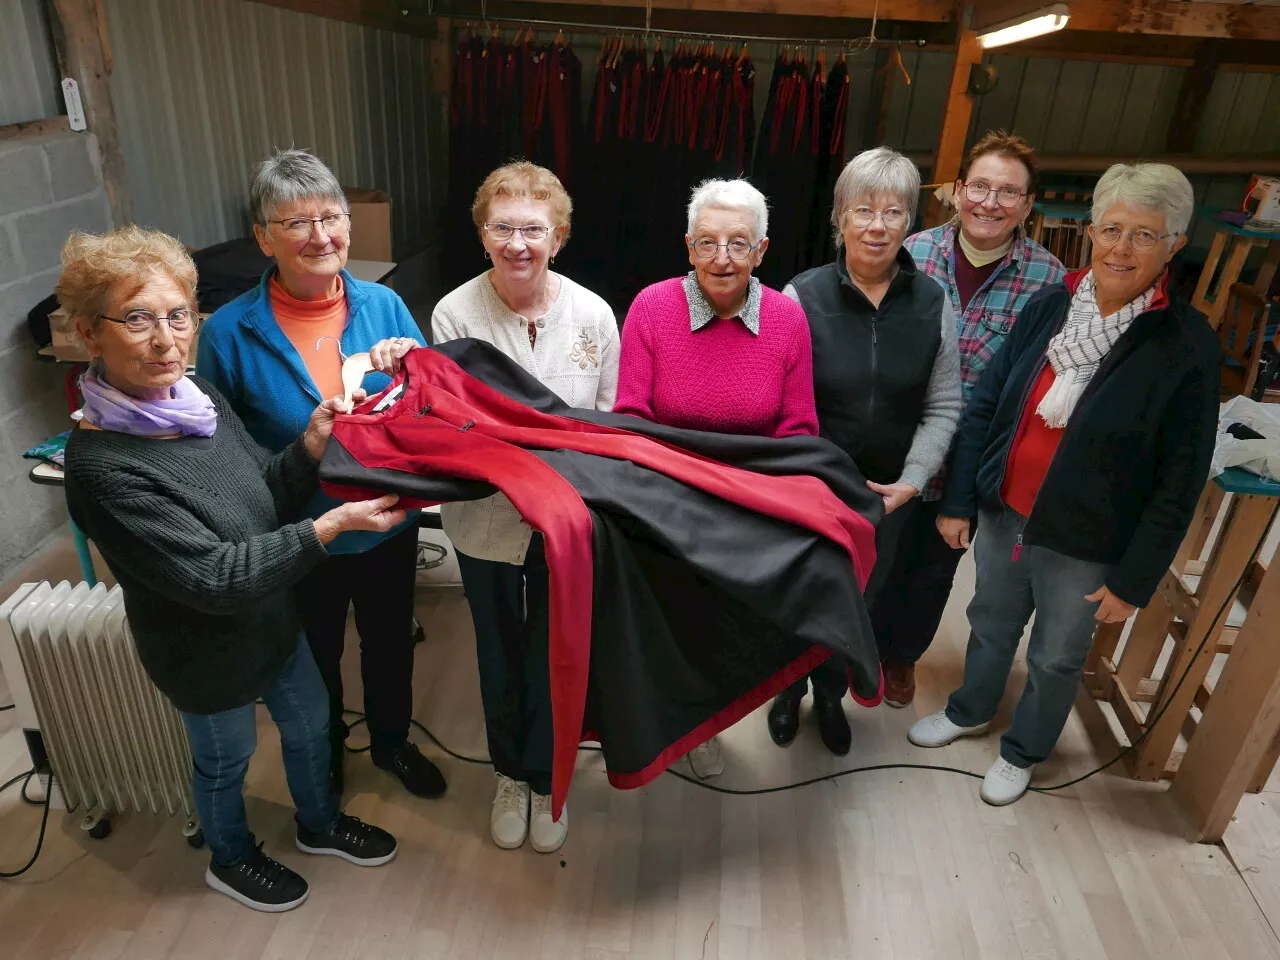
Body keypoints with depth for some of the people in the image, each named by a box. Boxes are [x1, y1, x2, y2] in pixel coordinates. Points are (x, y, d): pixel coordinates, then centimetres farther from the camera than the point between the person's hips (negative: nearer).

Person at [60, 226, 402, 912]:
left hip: (273, 620, 6)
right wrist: (335, 524, -35)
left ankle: (319, 824, 54)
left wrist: (312, 443, -19)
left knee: (310, 722, 25)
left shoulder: (201, 399, -10)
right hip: (207, 653, -6)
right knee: (226, 760, 21)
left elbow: (269, 499, -1)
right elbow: (215, 577, -31)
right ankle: (231, 860, 52)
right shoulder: (101, 465, -30)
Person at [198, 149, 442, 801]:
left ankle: (391, 742, 54)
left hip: (389, 524, 2)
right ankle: (323, 765, 52)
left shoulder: (383, 305, -9)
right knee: (316, 662, 22)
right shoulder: (229, 333, -16)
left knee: (390, 643, 24)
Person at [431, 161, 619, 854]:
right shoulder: (454, 314, -13)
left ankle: (546, 777, 43)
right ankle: (510, 772, 47)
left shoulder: (592, 314, -10)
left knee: (553, 654, 16)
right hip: (488, 519, 0)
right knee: (499, 653, 20)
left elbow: (611, 424, -2)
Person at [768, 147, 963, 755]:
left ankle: (830, 695, 45)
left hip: (889, 493, 3)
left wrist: (912, 481, -11)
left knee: (861, 602, 18)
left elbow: (942, 407, -1)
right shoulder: (802, 296, -11)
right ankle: (788, 690, 42)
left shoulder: (933, 305, -4)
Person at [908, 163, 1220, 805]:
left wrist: (1134, 580, -10)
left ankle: (1023, 752, 45)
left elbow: (1180, 481, -12)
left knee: (1055, 660, 18)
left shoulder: (1187, 347, -16)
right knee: (990, 625, 24)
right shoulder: (1050, 306, -7)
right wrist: (958, 501, 0)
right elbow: (984, 405, -1)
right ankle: (970, 712, 52)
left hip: (1086, 547, -3)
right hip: (1004, 517, 4)